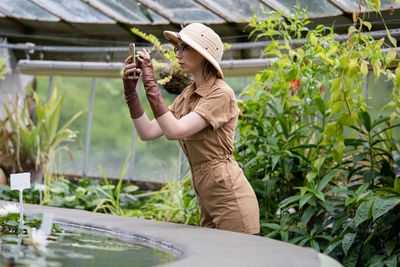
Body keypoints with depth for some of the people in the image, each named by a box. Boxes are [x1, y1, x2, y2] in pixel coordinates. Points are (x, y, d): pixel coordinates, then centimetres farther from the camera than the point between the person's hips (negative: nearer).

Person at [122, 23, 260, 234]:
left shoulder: (222, 94, -14)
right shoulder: (188, 95, 13)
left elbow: (174, 131, -23)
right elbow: (147, 133, 7)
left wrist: (150, 84, -21)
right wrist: (130, 90, 0)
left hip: (231, 199, -9)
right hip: (208, 203, 9)